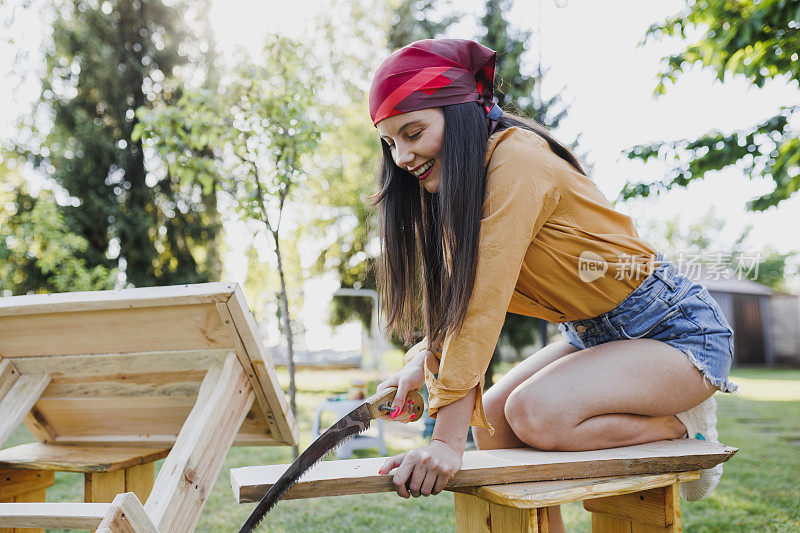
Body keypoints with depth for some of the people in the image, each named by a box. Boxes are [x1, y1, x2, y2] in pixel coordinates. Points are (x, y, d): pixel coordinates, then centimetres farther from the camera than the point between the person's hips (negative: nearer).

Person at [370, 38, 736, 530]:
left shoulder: (516, 162, -24)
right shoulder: (462, 181, 4)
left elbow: (484, 301, -31)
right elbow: (454, 292, 3)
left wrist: (448, 439, -34)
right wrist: (427, 358, -17)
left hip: (676, 329, -8)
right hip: (596, 335, 9)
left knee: (536, 415, -27)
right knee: (492, 415, -4)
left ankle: (681, 425, -4)